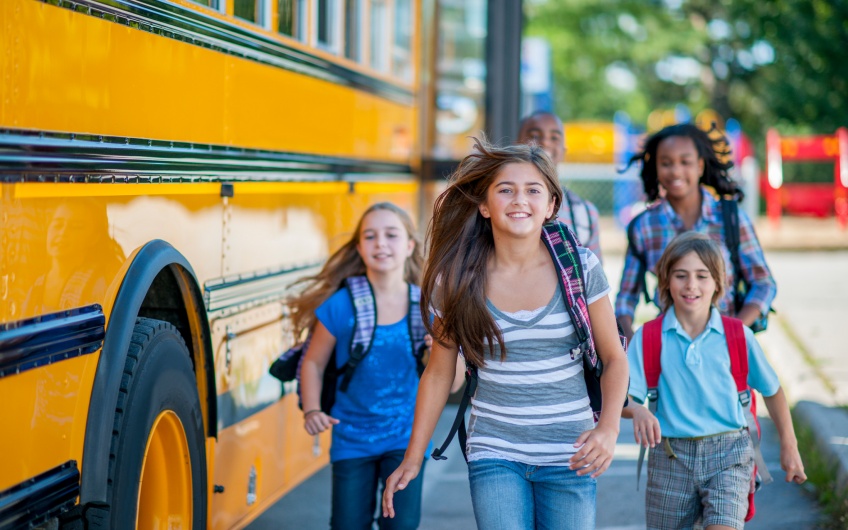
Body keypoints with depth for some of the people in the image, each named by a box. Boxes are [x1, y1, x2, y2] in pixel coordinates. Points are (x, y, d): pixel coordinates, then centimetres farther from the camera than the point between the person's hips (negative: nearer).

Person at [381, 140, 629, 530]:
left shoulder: (580, 268, -4)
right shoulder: (459, 280, -3)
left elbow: (614, 358, 3)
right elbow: (439, 373, 6)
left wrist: (609, 426, -15)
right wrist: (412, 459, 7)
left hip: (569, 456, 1)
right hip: (495, 454, -1)